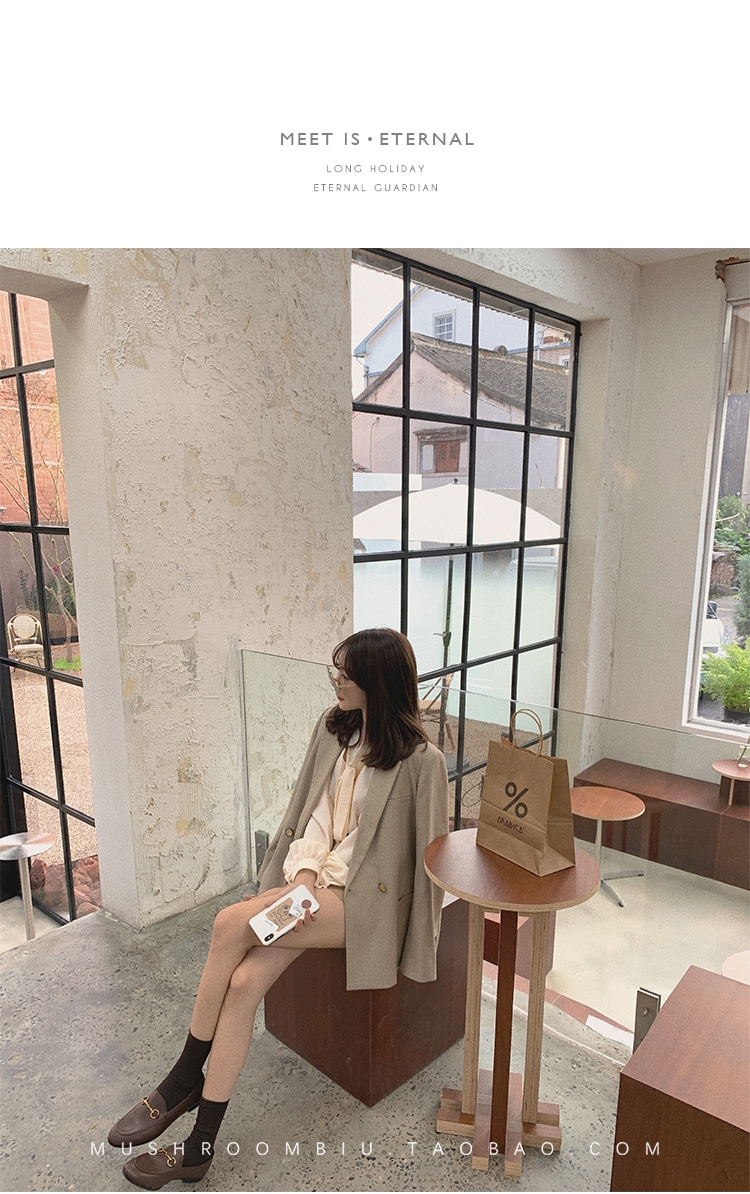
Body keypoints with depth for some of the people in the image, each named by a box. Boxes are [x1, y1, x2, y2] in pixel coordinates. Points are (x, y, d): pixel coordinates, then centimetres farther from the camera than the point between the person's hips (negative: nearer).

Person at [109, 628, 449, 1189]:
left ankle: (184, 1079, 0)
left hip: (361, 899, -6)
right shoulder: (333, 728, 5)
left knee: (230, 924, -22)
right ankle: (201, 1144, 1)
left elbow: (425, 853, -9)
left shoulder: (421, 760, -15)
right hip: (313, 876, 6)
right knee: (243, 981, -16)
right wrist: (304, 872, -6)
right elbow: (317, 814, 8)